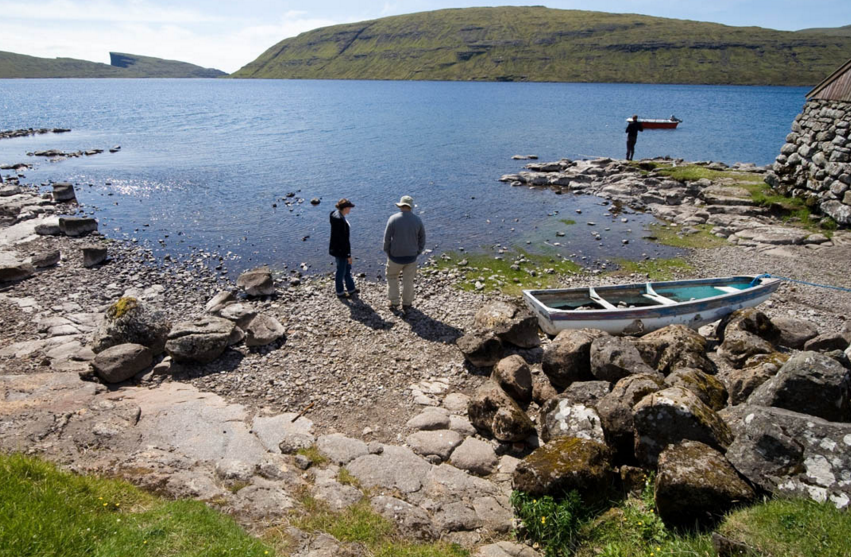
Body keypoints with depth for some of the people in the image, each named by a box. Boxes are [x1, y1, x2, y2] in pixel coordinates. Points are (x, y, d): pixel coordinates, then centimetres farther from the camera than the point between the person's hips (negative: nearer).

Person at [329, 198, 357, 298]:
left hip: (336, 248, 10)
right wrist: (348, 255, -19)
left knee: (347, 268, 23)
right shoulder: (340, 220, -29)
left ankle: (351, 289, 38)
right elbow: (343, 239, -26)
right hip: (340, 250, -10)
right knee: (341, 270, 10)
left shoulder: (336, 213, 1)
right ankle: (340, 292, 29)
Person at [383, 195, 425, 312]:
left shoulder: (393, 219, -12)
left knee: (392, 277, 19)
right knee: (408, 281, 14)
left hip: (395, 256, -1)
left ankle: (394, 302, 19)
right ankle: (407, 304, 23)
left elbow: (386, 238, -9)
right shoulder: (417, 220, -4)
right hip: (411, 256, 2)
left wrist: (388, 253, 4)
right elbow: (422, 239, 3)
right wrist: (417, 252, 13)